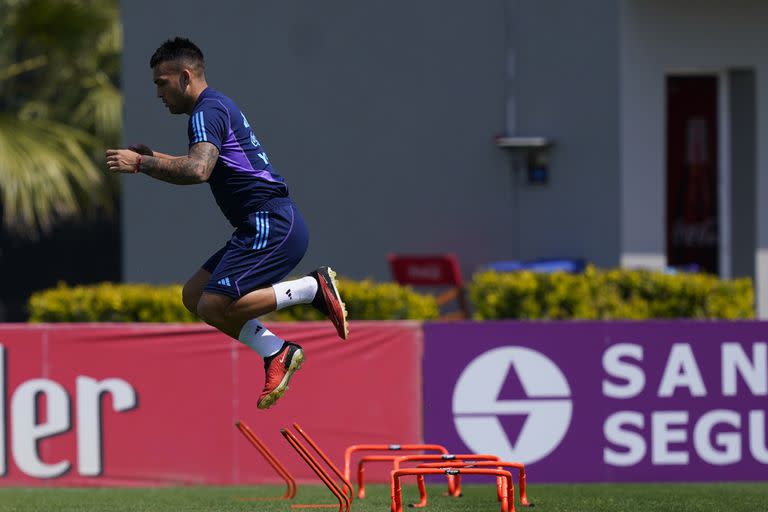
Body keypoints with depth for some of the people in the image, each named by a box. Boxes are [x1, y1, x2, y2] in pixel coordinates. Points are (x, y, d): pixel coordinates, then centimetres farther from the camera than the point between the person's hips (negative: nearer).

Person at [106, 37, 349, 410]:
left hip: (272, 225, -10)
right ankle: (276, 352, 3)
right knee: (194, 295, 9)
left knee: (214, 306, -18)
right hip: (260, 228, 10)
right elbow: (204, 168, 35)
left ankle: (314, 288, -9)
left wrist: (141, 163, -21)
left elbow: (199, 170, -29)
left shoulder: (208, 111, -11)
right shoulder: (216, 107, 21)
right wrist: (152, 158, 22)